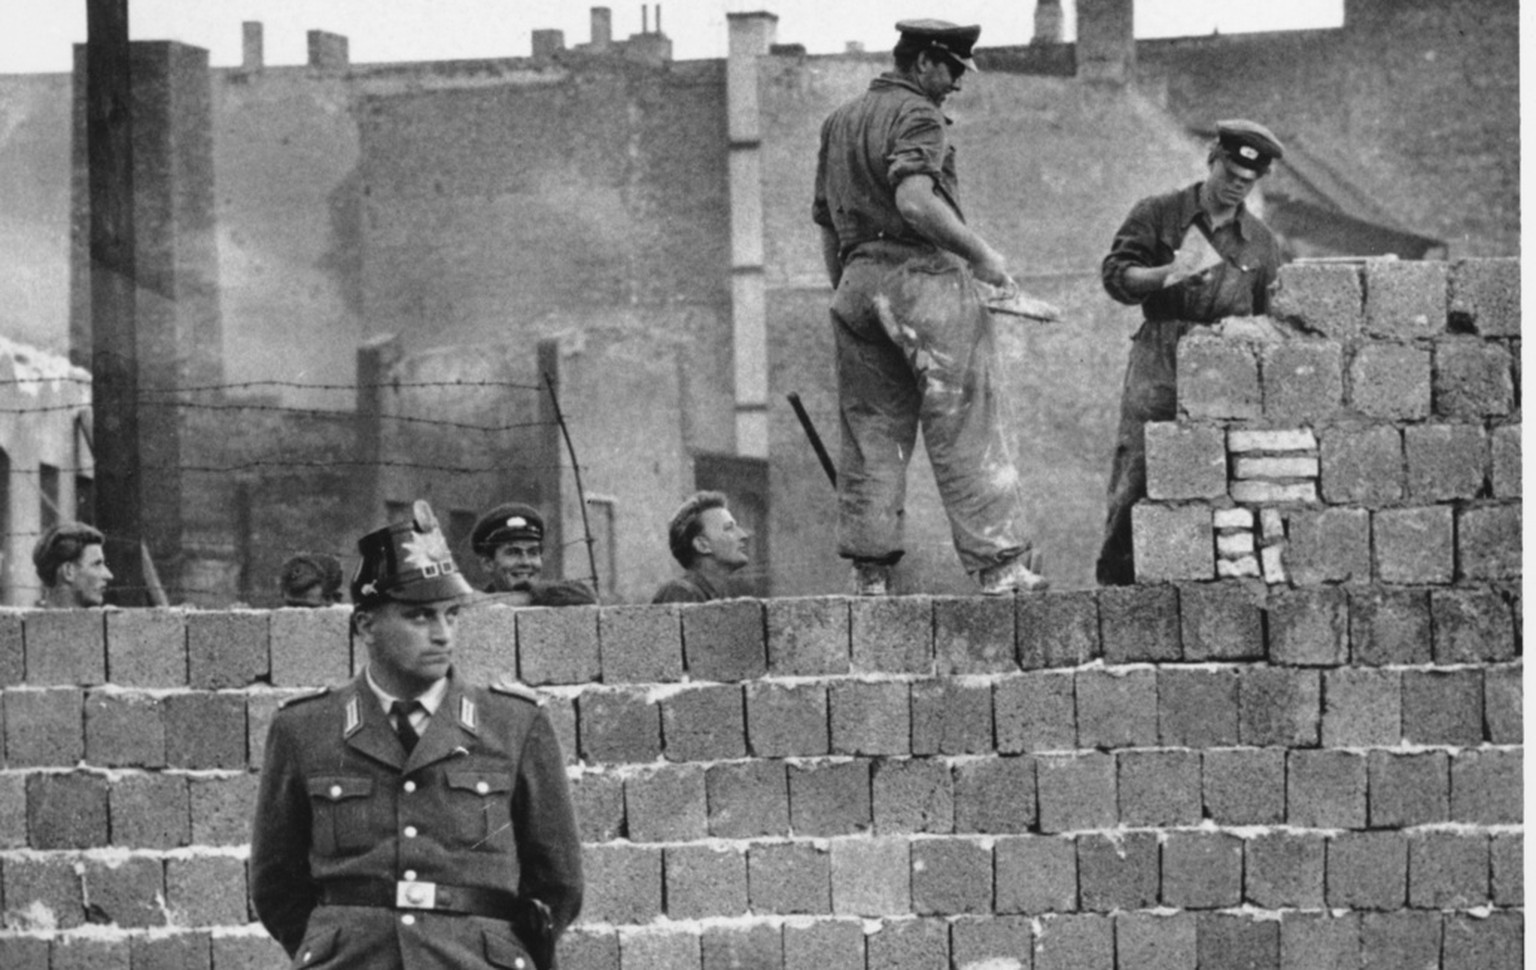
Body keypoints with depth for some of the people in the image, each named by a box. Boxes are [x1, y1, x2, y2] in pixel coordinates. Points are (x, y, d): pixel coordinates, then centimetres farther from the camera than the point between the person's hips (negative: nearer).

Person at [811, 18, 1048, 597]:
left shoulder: (839, 122, 20)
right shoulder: (916, 116, -6)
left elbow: (826, 224, 22)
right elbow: (915, 200, -22)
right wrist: (980, 255, -15)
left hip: (857, 281, 8)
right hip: (922, 272, -8)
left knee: (871, 436, 7)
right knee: (965, 430, -7)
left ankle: (870, 575, 2)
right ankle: (1000, 566, -10)